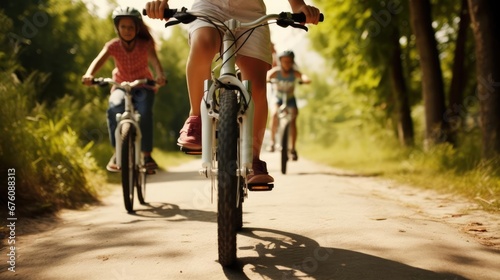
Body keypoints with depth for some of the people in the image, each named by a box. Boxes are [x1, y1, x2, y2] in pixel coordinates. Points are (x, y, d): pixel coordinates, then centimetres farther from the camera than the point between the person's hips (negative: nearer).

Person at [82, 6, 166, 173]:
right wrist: (89, 75, -50)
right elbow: (99, 60, -27)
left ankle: (147, 154, -15)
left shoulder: (145, 44, -14)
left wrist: (160, 75, -55)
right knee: (114, 108, -32)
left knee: (144, 112, -31)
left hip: (143, 86, -1)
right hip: (121, 86, 1)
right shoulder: (113, 46, -12)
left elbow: (154, 59, -32)